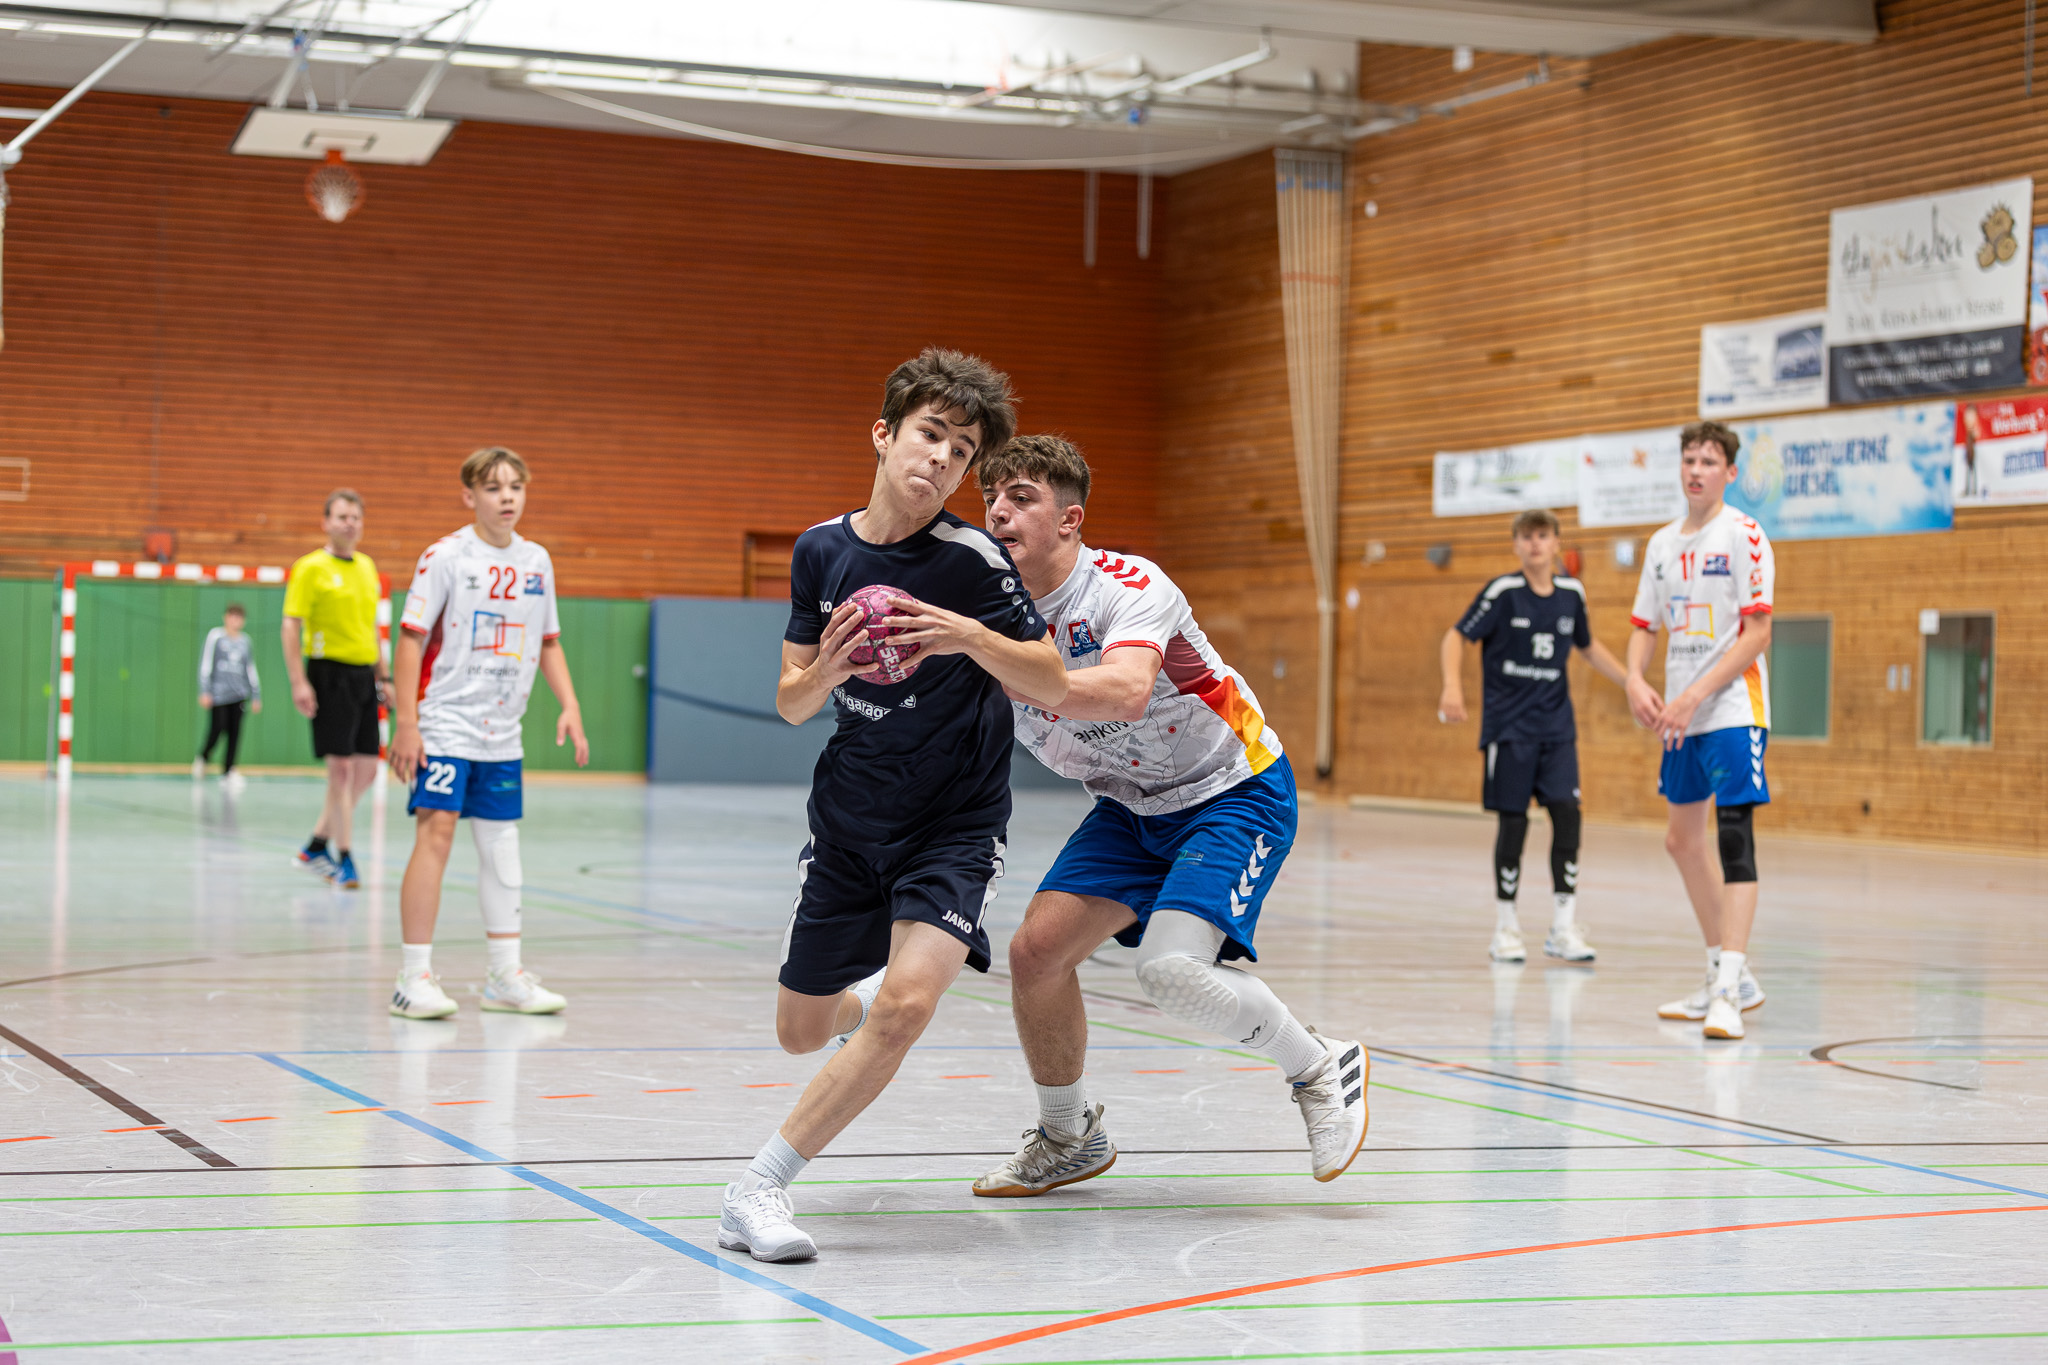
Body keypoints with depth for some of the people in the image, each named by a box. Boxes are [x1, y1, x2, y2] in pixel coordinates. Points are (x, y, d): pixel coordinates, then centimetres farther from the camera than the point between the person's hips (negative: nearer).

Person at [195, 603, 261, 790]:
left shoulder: (245, 641, 13)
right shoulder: (215, 636, 1)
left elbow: (251, 670, 19)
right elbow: (205, 664, -1)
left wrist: (256, 696, 17)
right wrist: (204, 692, -7)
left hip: (238, 695, 4)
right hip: (218, 693, -4)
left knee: (235, 734, -4)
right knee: (217, 730, -8)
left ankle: (228, 772, -1)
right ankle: (203, 758, 21)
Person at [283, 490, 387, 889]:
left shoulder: (367, 566, 15)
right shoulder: (310, 568, -6)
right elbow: (291, 625, -9)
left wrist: (382, 674, 20)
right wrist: (299, 683, -17)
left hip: (363, 676, 7)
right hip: (330, 673, -7)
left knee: (366, 769, 6)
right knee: (341, 769, -7)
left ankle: (317, 845, 20)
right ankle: (343, 860, 1)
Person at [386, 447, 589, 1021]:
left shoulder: (537, 562, 8)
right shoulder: (445, 557, -9)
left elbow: (548, 643, 18)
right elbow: (411, 639, -9)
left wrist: (570, 706, 6)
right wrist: (405, 723, -14)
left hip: (502, 735, 6)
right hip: (445, 725, -6)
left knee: (501, 845, 9)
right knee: (436, 832, -13)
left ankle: (506, 975, 18)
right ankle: (415, 976, -9)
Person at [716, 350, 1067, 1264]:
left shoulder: (973, 560, -14)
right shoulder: (821, 550, -2)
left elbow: (1053, 683, -10)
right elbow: (792, 704, 2)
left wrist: (972, 637, -28)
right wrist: (826, 669, -21)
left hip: (956, 823, -4)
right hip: (849, 820, 4)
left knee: (903, 1006, -26)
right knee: (800, 1031, 12)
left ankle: (759, 1188, -16)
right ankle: (867, 991, 49)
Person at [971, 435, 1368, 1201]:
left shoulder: (1129, 588, -26)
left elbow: (1124, 694, -46)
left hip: (1234, 792, -7)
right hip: (1132, 807, 7)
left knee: (1171, 971, -26)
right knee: (1036, 949, -7)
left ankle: (1320, 1070, -1)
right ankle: (1068, 1139, 16)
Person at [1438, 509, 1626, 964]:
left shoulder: (1571, 593, 5)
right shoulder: (1503, 592, -8)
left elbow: (1589, 647, 22)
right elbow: (1456, 637, -8)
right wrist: (1452, 685, -25)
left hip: (1556, 725, 3)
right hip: (1508, 724, -3)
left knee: (1567, 812, -8)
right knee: (1513, 821, -2)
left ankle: (1563, 928, -2)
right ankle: (1505, 927, 12)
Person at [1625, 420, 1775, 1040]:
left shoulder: (1743, 536, -9)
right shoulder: (1663, 542, 13)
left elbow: (1757, 632, -15)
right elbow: (1644, 625, 16)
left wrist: (1694, 696, -20)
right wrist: (1636, 681, -4)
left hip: (1733, 710, -9)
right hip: (1681, 715, 9)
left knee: (1733, 835, -16)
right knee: (1684, 838, 15)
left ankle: (1727, 992, -22)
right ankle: (1730, 977, 27)